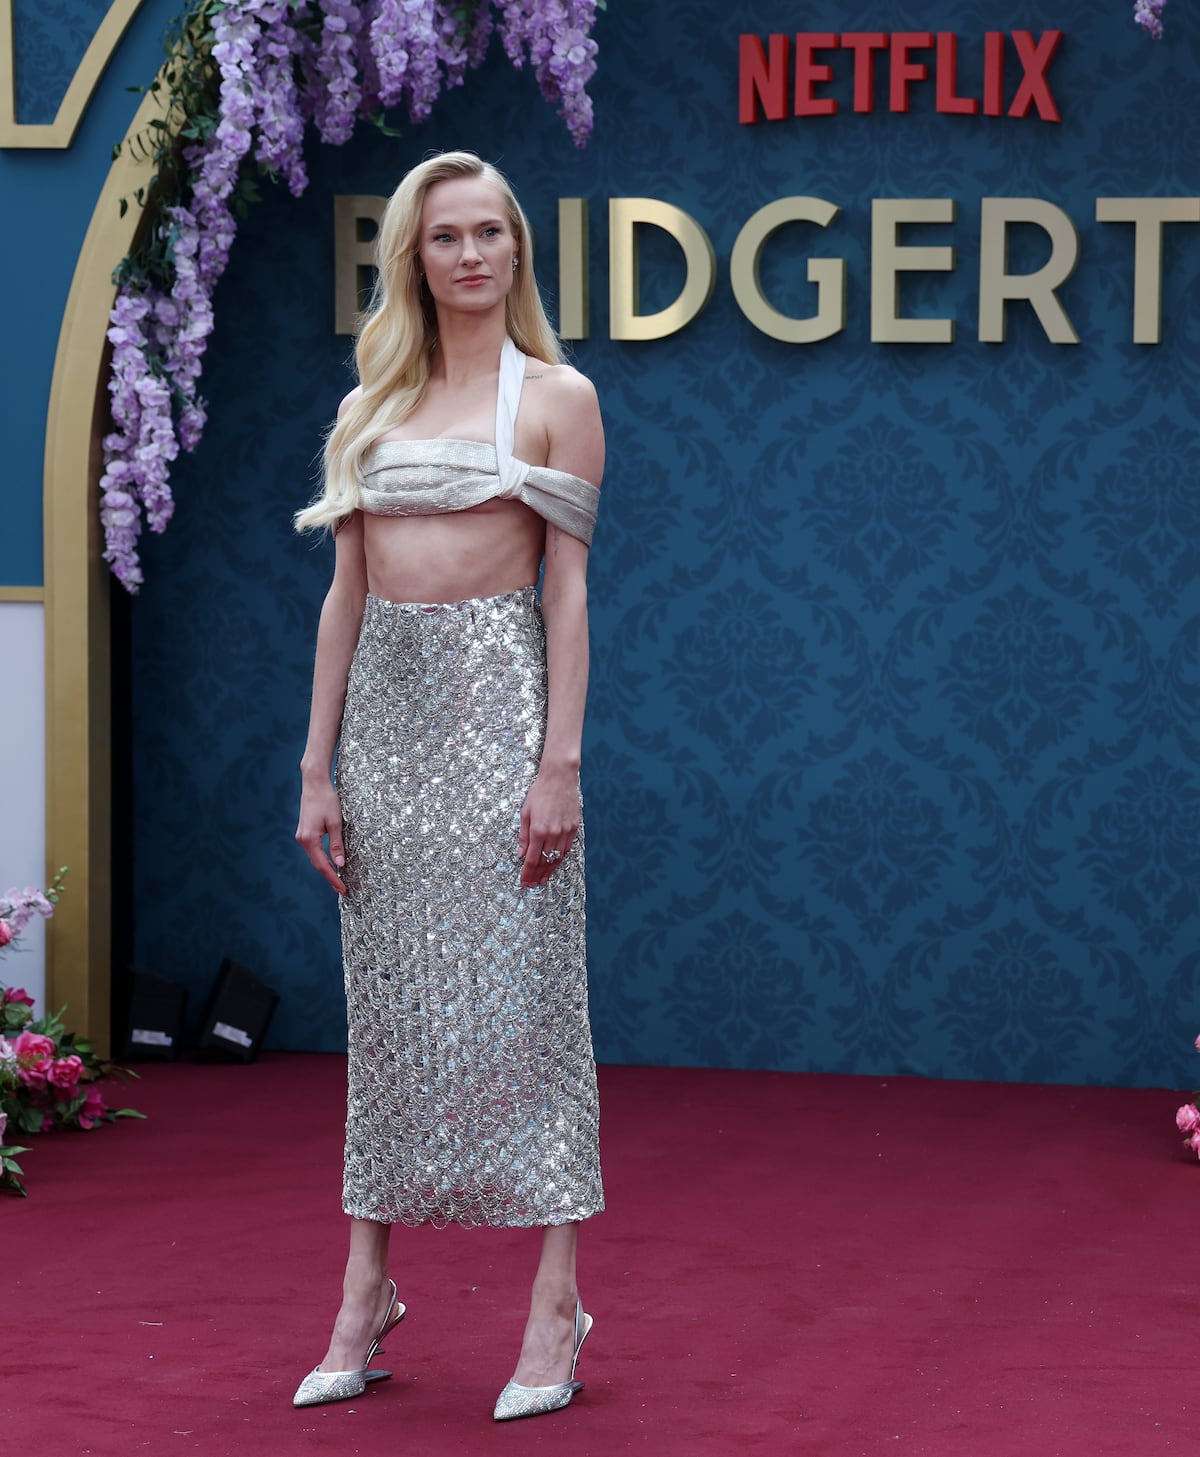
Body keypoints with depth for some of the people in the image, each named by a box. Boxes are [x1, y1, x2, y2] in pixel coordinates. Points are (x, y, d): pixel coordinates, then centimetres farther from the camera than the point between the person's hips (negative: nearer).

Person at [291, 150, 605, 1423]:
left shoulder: (555, 398, 2)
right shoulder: (370, 410, 13)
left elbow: (567, 590, -4)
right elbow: (347, 594, 12)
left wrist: (560, 762, -12)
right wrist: (317, 768, 7)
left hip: (495, 696, -4)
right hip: (386, 702, 4)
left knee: (517, 992, -4)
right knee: (390, 1000, 7)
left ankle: (554, 1304, 1)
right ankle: (366, 1294, 13)